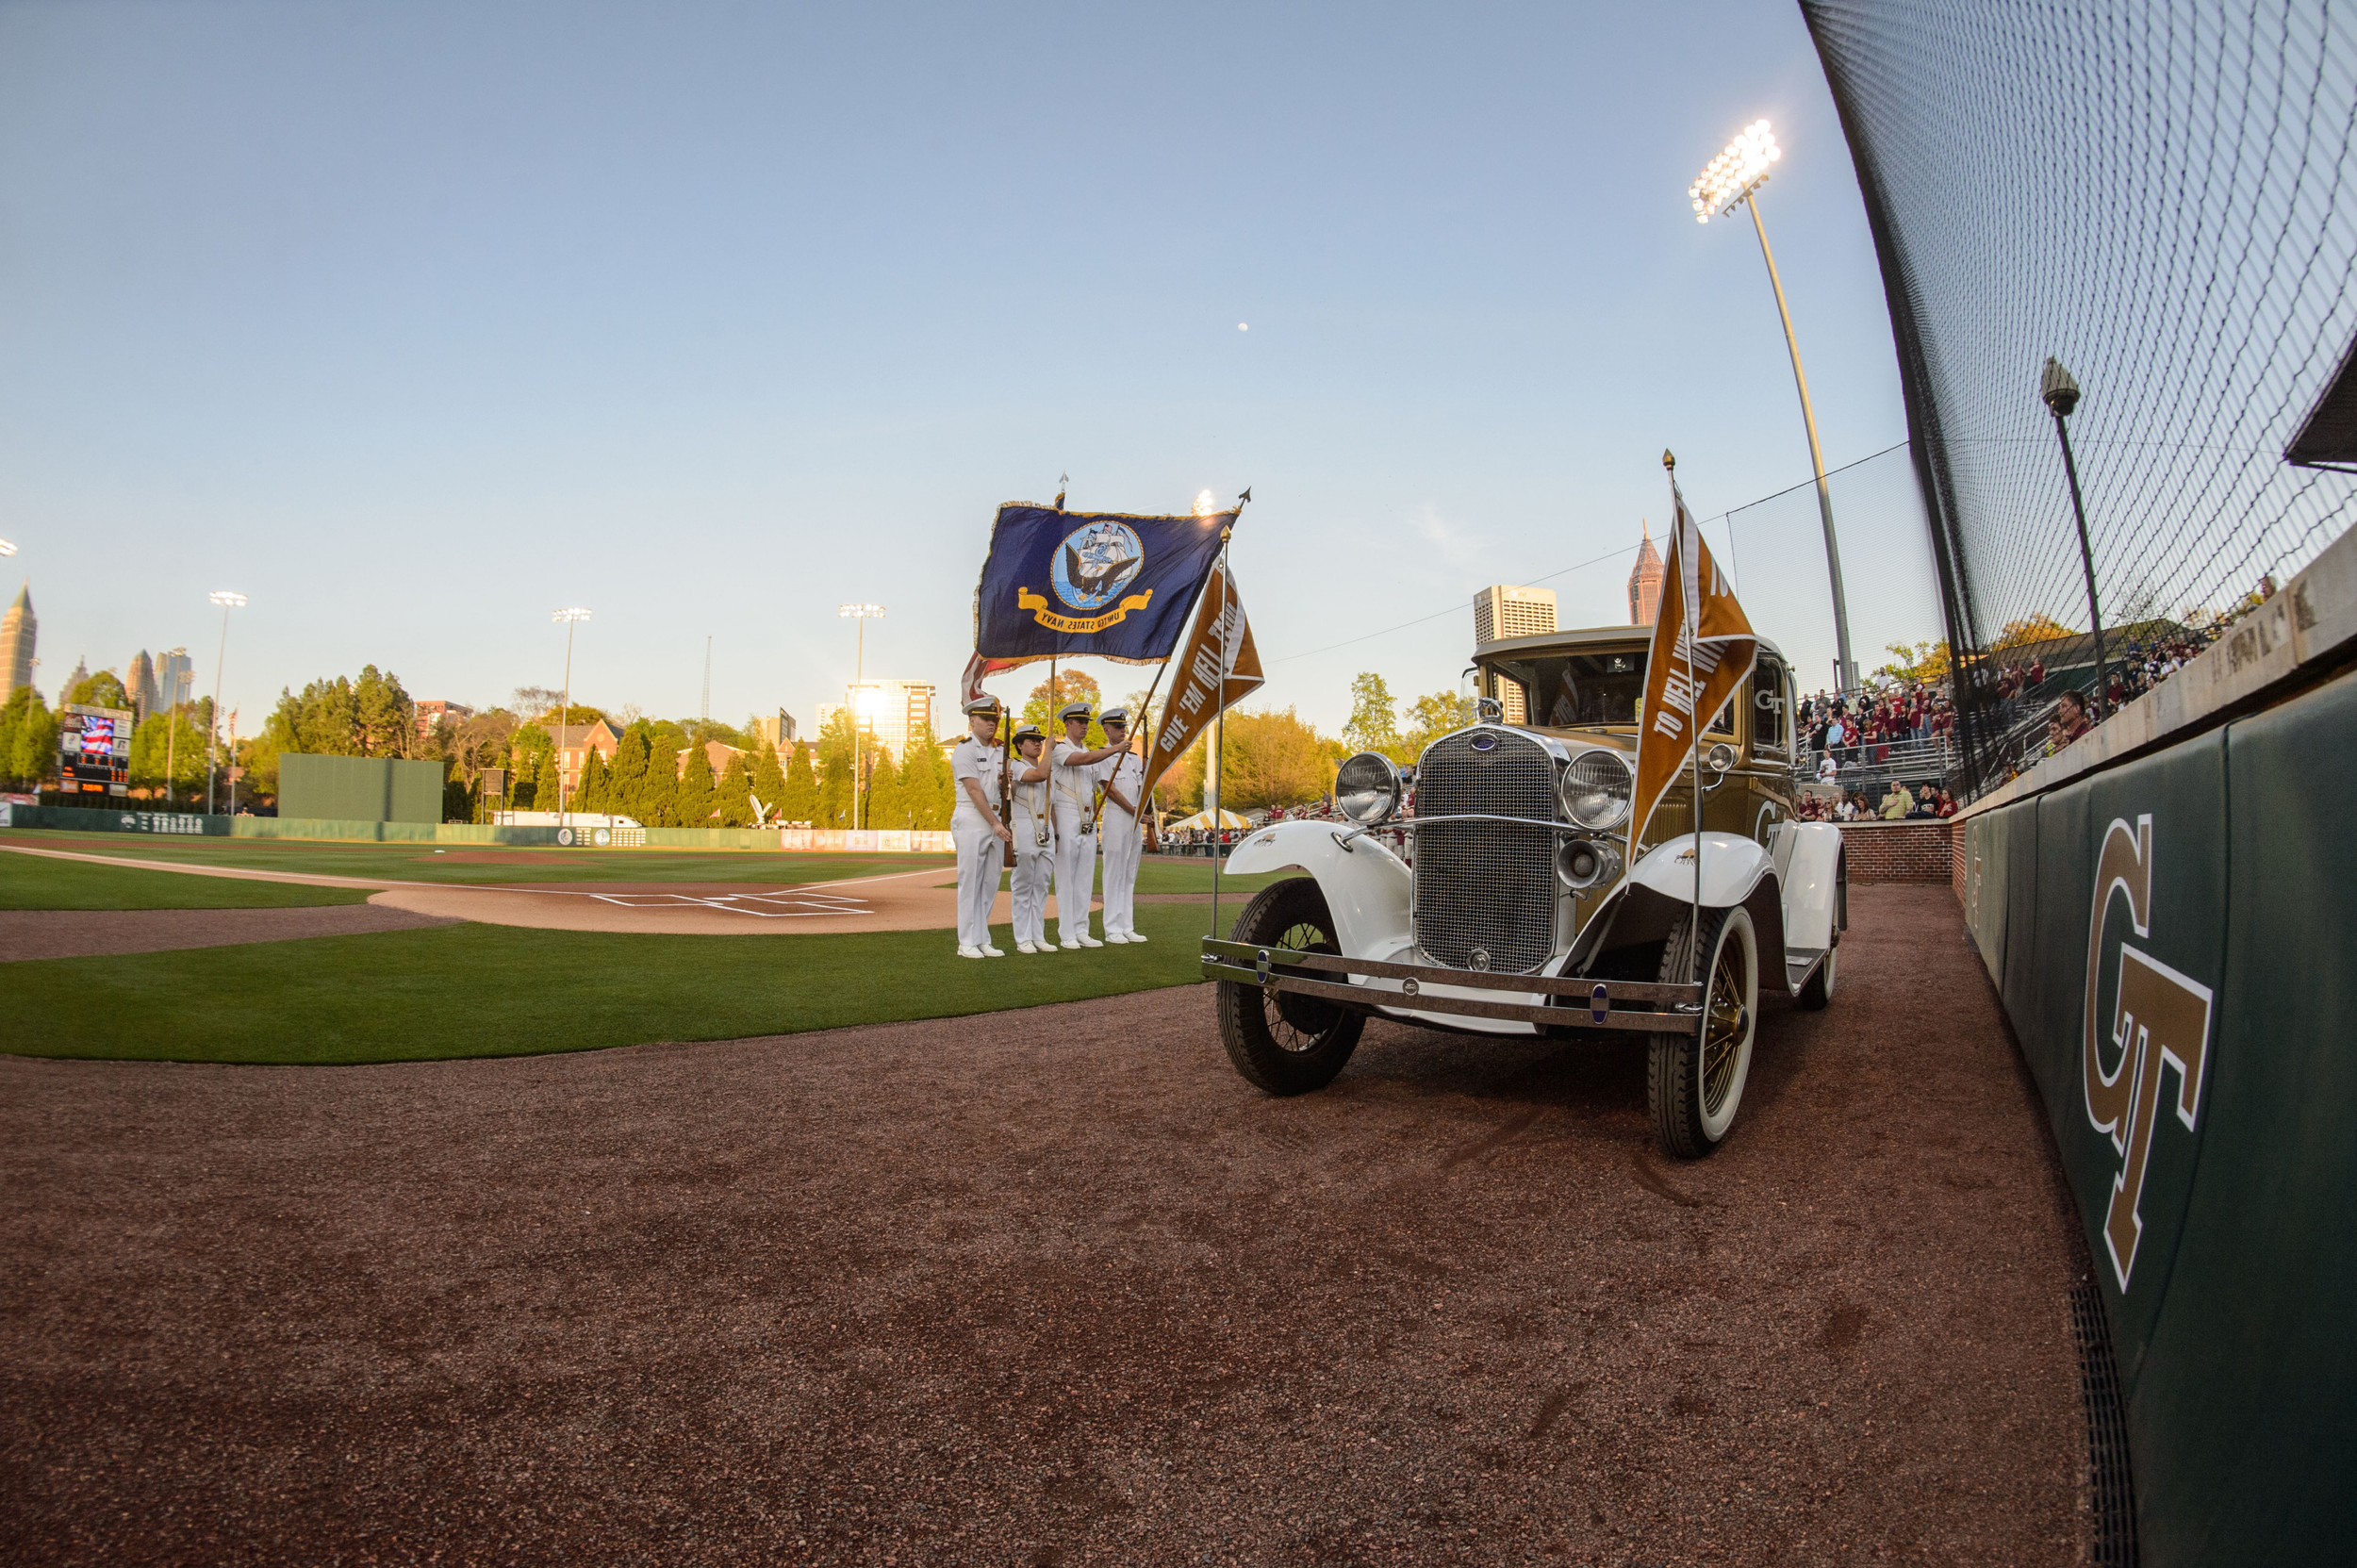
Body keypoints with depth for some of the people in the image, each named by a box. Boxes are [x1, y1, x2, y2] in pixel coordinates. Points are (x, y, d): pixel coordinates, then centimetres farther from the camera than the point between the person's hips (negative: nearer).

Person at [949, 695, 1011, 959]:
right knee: (970, 883, -4)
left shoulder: (998, 752, 16)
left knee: (990, 884, 8)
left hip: (996, 822, 7)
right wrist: (995, 824, -18)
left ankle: (982, 941, 14)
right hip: (972, 821, -7)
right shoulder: (964, 750, -6)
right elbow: (975, 791, -14)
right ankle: (967, 943, 0)